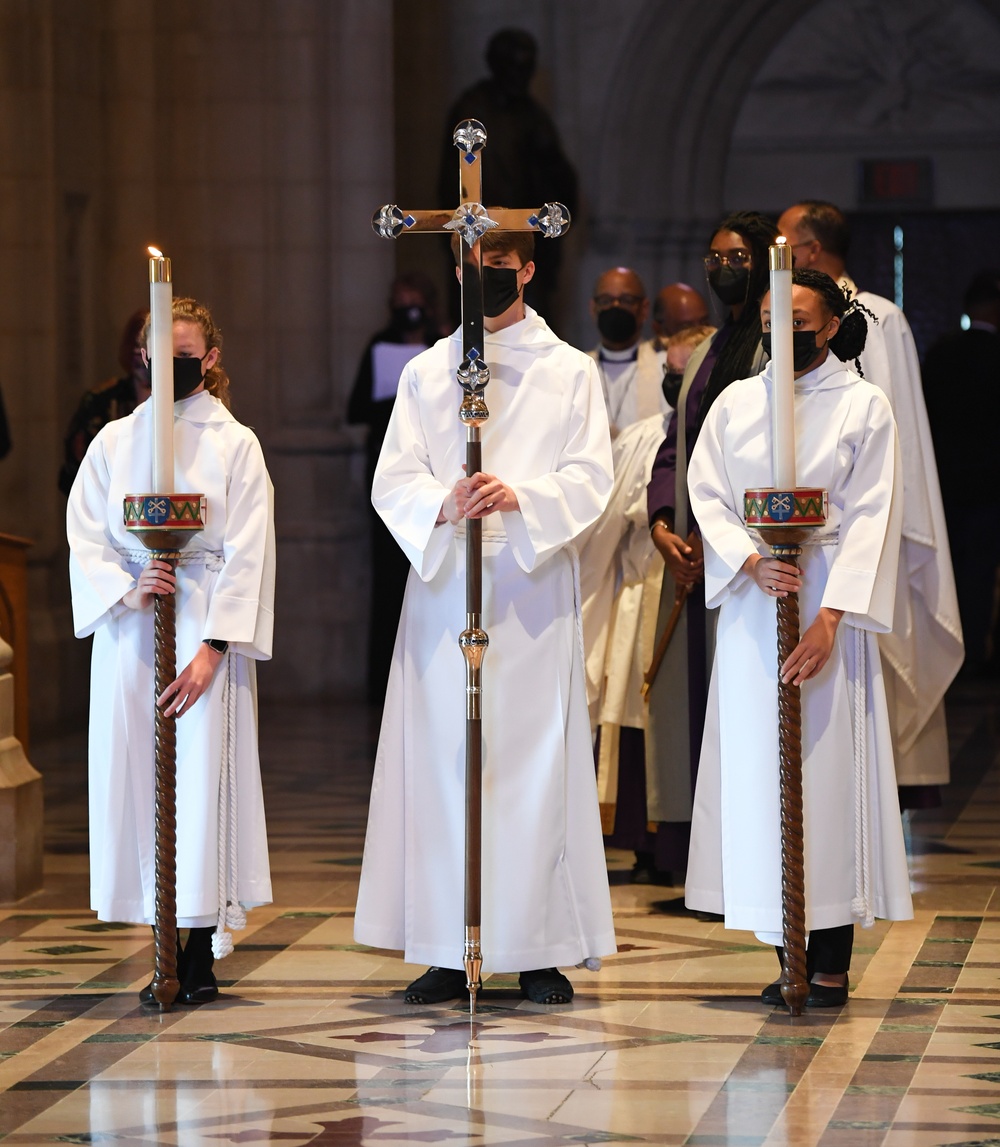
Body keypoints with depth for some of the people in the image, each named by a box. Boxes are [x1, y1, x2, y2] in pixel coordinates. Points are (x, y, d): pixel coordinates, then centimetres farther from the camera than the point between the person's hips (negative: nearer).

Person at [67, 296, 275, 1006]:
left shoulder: (236, 444, 2)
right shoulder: (114, 442, 10)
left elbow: (246, 554, -4)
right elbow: (86, 540, 7)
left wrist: (212, 648, -13)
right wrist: (127, 590, -13)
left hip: (207, 628, -3)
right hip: (129, 628, 3)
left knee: (203, 777, -7)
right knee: (135, 779, 0)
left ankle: (201, 956, -1)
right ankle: (167, 951, 6)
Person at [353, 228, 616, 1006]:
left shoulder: (569, 372, 8)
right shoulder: (424, 373, 13)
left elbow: (590, 477, -2)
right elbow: (393, 481, 4)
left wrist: (519, 496, -21)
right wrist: (446, 506, -17)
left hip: (532, 588, -2)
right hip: (443, 585, 2)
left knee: (534, 759, -5)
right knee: (444, 758, -2)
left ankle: (540, 948, 0)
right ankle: (448, 951, 2)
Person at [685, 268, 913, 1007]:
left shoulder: (864, 407, 1)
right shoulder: (735, 404, 11)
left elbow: (870, 519, -6)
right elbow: (707, 495, 6)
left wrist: (830, 619, -15)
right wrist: (751, 561, -14)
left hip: (827, 604, -3)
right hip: (750, 606, 3)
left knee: (830, 766, -6)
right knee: (758, 771, 0)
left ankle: (832, 960, -2)